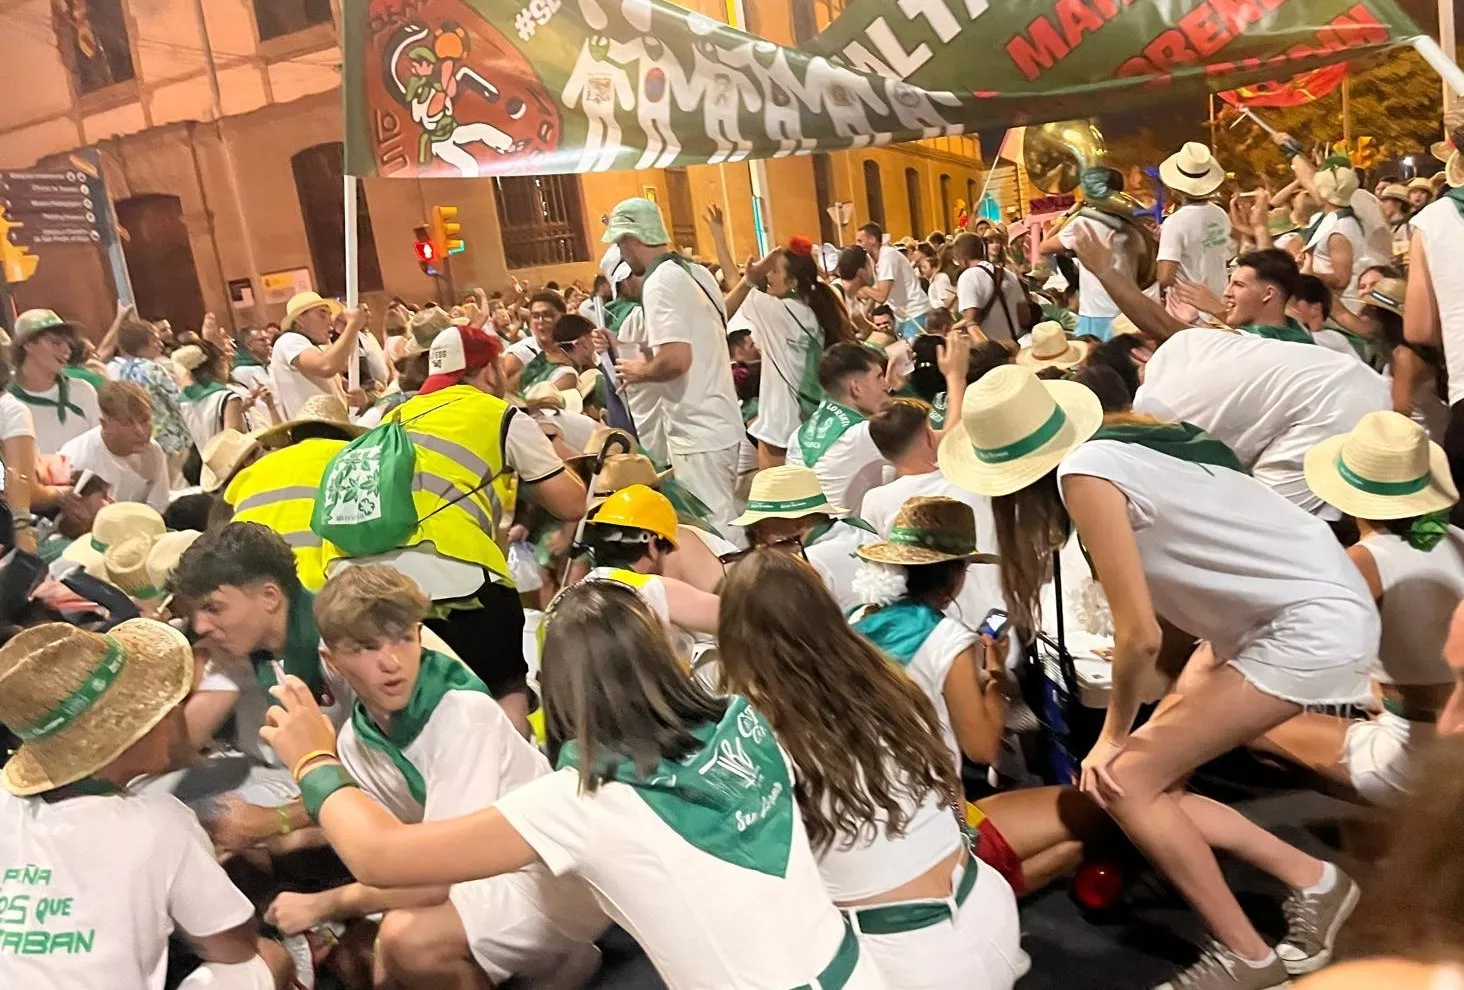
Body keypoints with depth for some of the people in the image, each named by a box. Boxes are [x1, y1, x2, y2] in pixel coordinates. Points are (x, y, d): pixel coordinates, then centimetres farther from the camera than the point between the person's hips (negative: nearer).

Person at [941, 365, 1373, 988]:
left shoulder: (1085, 472, -21)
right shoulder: (1120, 438, 5)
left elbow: (1140, 636, -19)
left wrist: (1112, 736, -6)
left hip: (1316, 624, -9)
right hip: (1268, 614, 9)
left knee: (1124, 782, -8)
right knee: (1151, 782, 7)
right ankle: (1313, 881, 20)